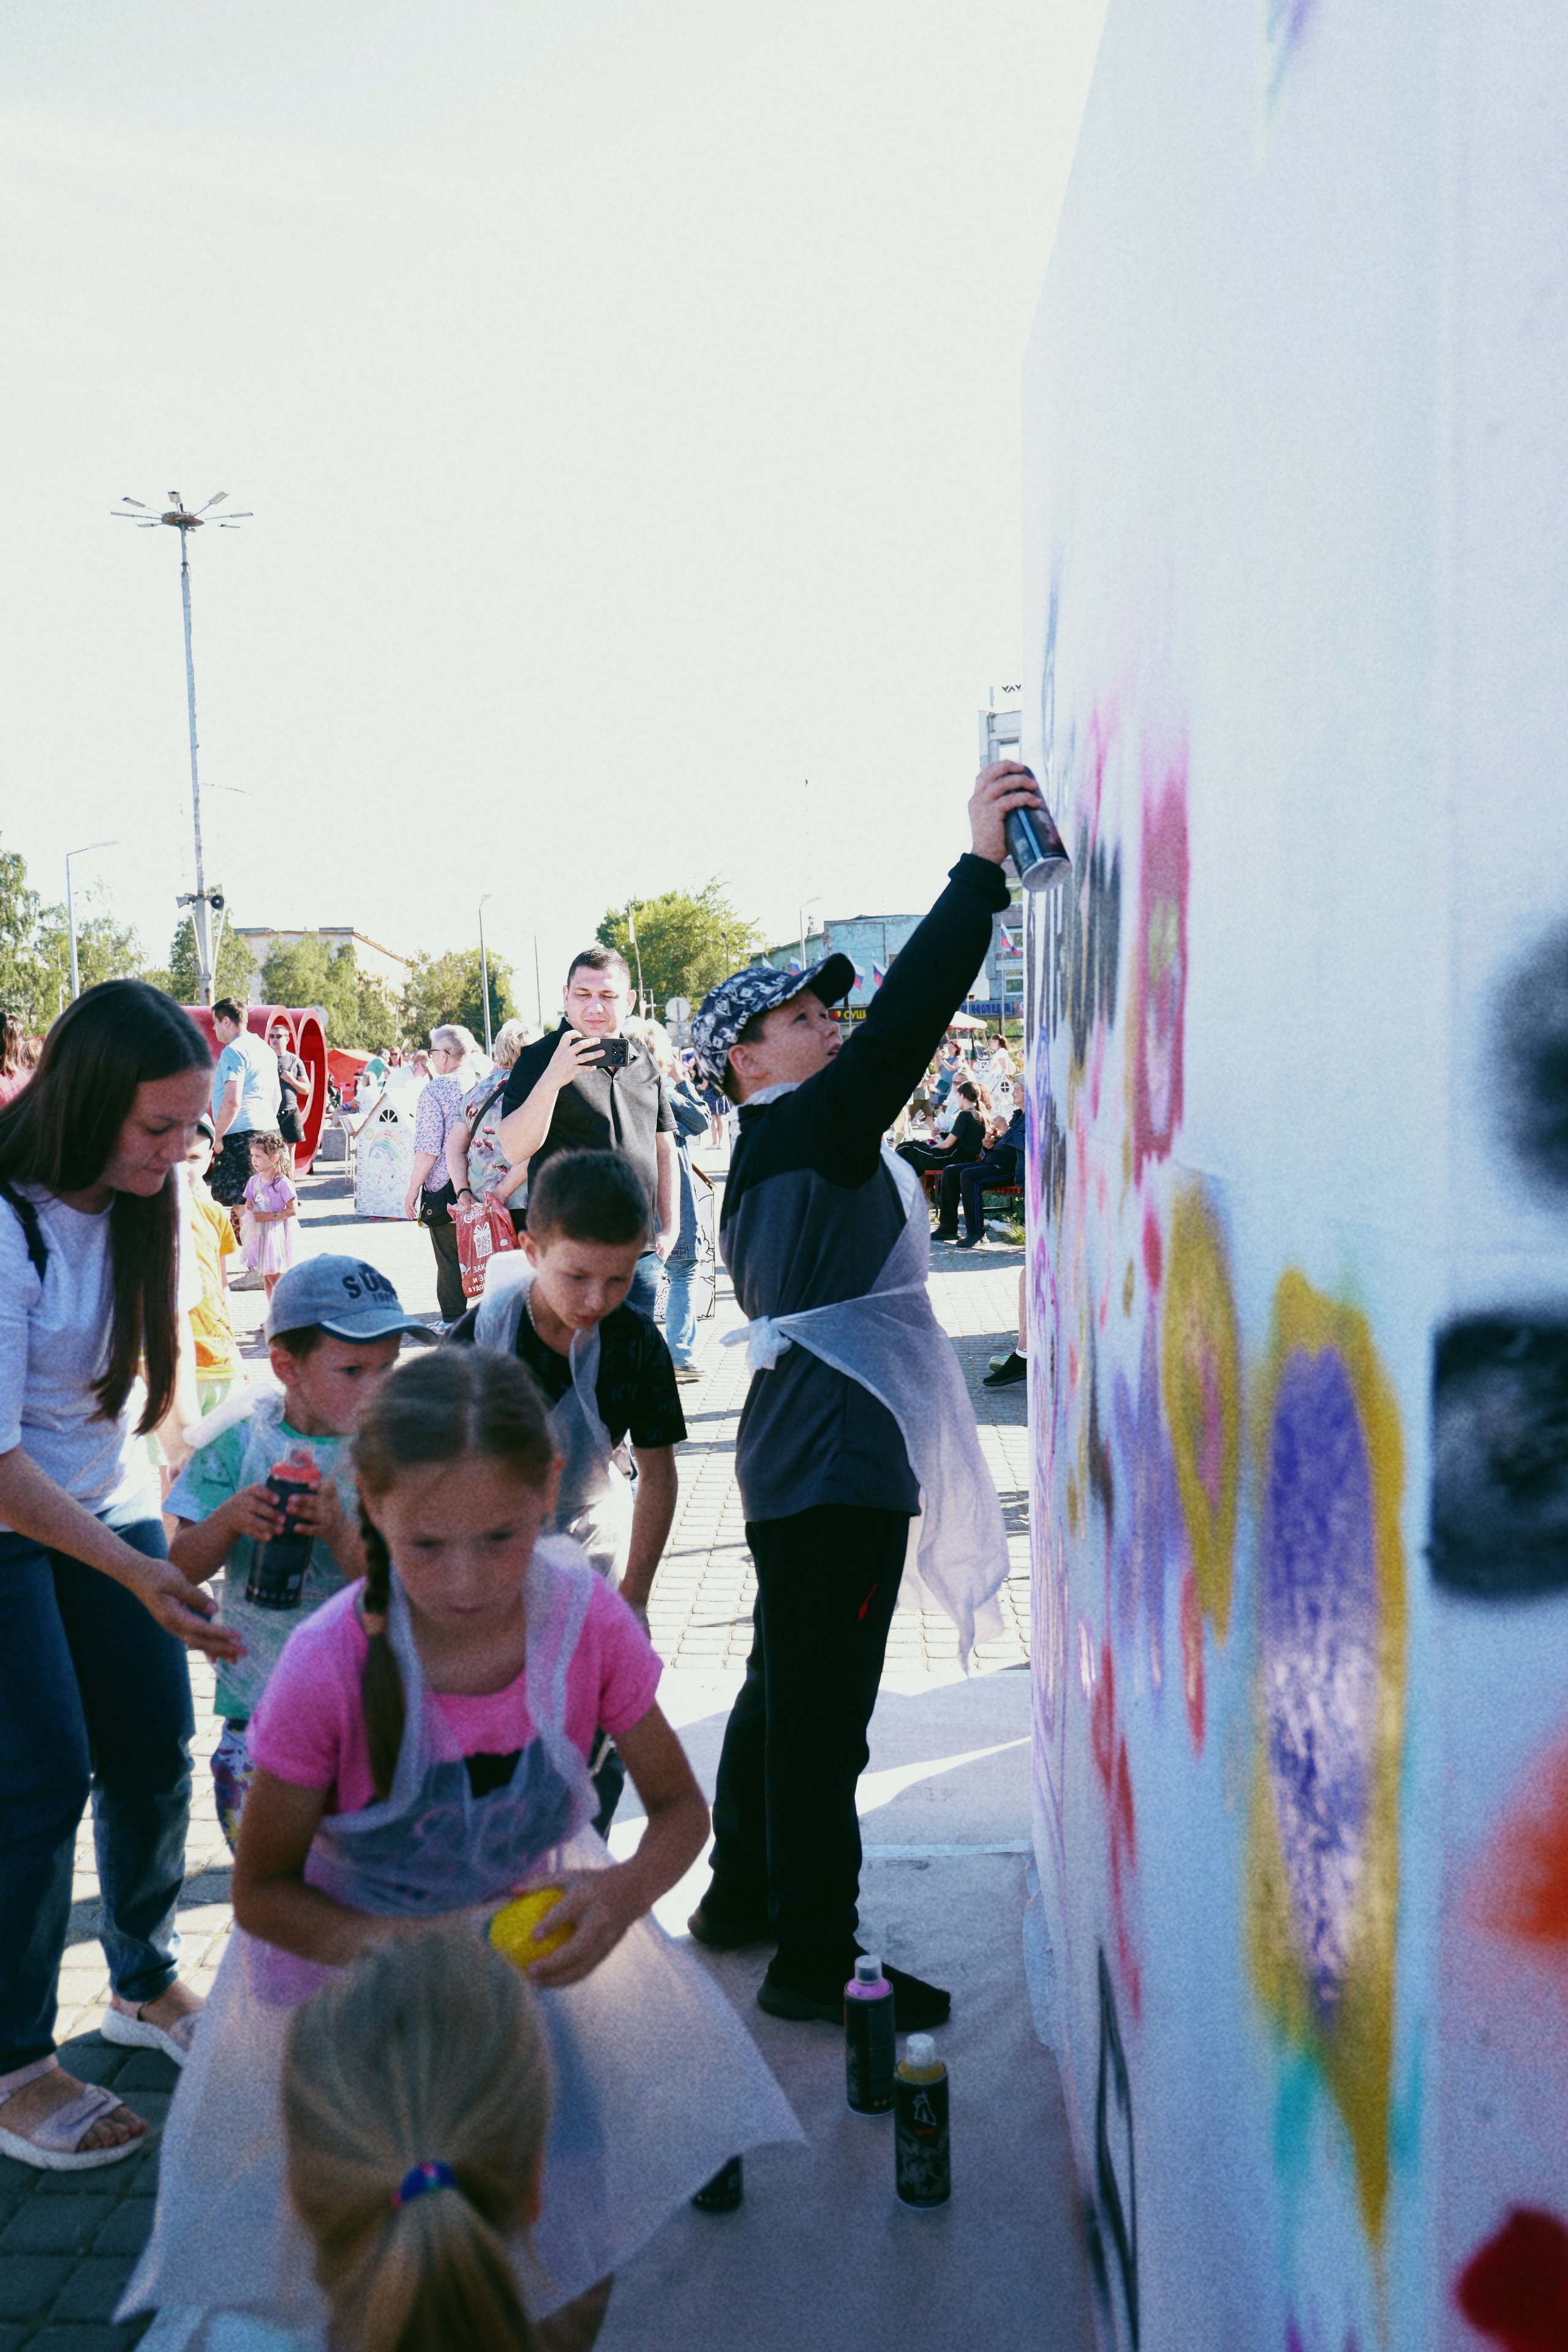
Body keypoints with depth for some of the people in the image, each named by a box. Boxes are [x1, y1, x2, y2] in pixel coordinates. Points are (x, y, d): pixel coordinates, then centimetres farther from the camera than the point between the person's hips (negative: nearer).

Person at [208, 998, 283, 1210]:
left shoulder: (232, 1052, -11)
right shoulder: (265, 1048, 17)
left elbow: (232, 1102, -20)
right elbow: (277, 1097, 23)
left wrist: (217, 1137, -12)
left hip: (241, 1137, -9)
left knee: (239, 1203, -7)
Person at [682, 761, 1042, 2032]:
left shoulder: (782, 1155, 17)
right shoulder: (797, 1133, -14)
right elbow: (903, 1025, -26)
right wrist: (980, 867, -27)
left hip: (806, 1461, 11)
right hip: (834, 1463, -11)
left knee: (784, 1690, 20)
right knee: (821, 1715, -2)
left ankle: (743, 1898, 35)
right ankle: (814, 1960, 9)